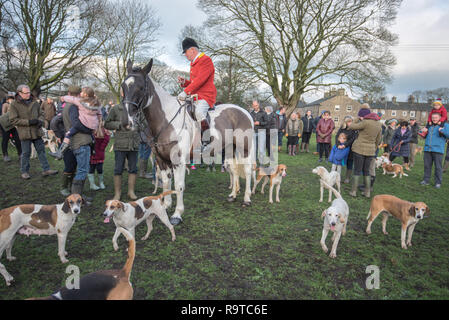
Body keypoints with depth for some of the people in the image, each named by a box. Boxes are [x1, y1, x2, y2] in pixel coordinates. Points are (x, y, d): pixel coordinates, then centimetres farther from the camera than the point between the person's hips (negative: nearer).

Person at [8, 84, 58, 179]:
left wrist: (40, 121, -7)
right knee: (26, 153, 5)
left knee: (41, 151, 8)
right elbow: (13, 120, -9)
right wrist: (28, 122, -19)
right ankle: (24, 172, 20)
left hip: (36, 131, 4)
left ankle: (46, 170, 15)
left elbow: (41, 114, 16)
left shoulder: (34, 102, 7)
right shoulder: (14, 104, -6)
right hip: (25, 133, -4)